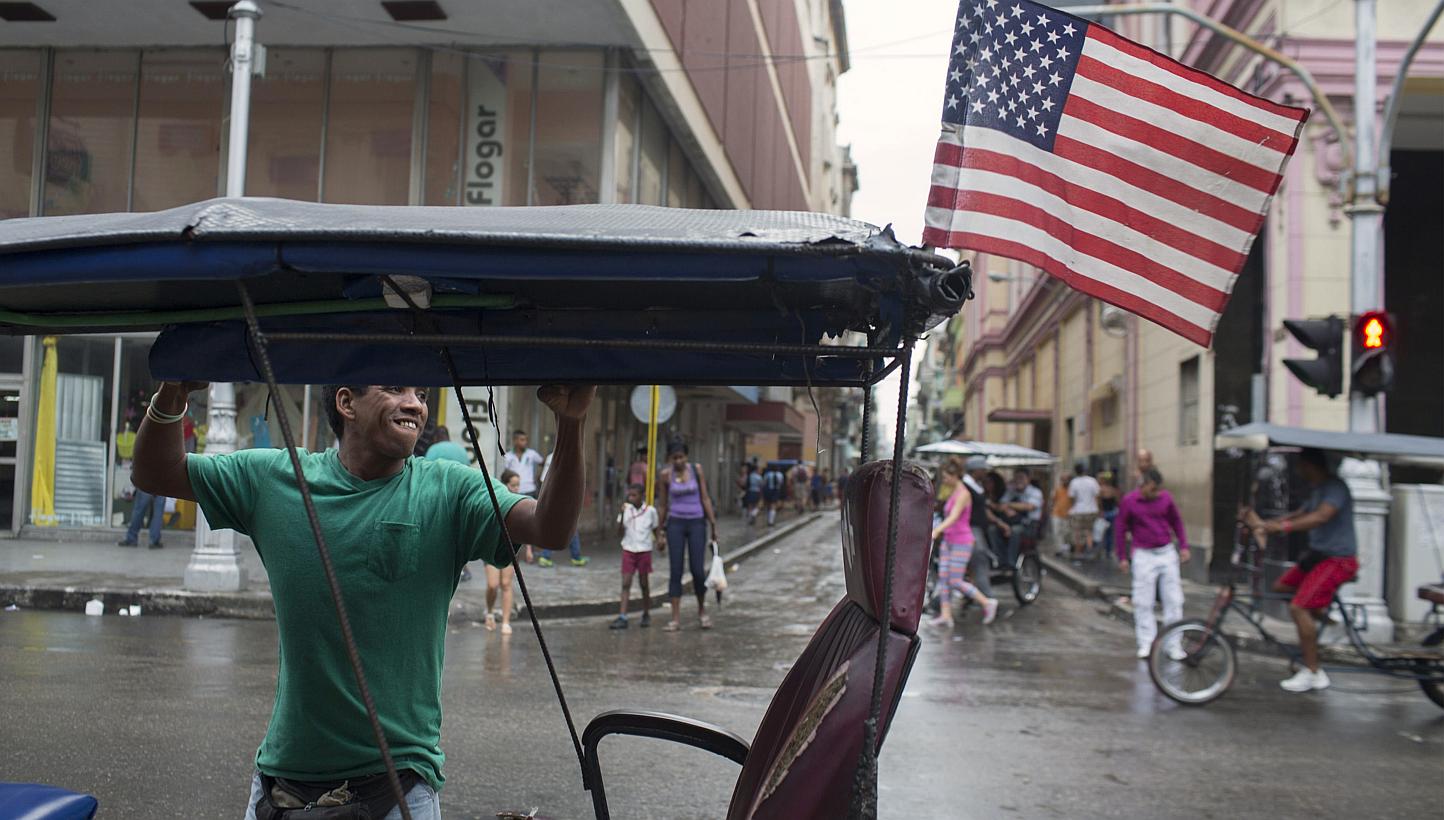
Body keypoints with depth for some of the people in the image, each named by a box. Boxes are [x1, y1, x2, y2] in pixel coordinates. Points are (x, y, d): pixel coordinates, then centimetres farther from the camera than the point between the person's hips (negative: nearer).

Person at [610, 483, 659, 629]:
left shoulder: (650, 510, -3)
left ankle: (646, 615, 23)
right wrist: (622, 515, -16)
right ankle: (622, 617, -9)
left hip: (644, 551, -1)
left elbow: (656, 531, 8)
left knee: (644, 583, 9)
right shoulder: (626, 509, -1)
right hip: (628, 550, 1)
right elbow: (620, 533, -5)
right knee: (625, 583, -5)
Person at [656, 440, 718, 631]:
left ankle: (702, 611, 21)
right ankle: (676, 618, 3)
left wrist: (713, 524, 0)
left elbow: (705, 498, 3)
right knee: (675, 571, -2)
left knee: (698, 570, -2)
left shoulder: (697, 470, 0)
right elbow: (662, 505, 6)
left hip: (696, 523, 0)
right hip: (675, 523, 0)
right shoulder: (665, 475, -1)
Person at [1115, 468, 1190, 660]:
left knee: (1174, 600, 2)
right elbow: (1121, 529, 2)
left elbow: (1177, 521, 14)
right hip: (1143, 555, -2)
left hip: (1167, 552, 2)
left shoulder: (1166, 497, 1)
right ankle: (1146, 643, 9)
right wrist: (1122, 557, 1)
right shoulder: (1129, 502, -6)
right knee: (1143, 601, 0)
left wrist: (1184, 546, 7)